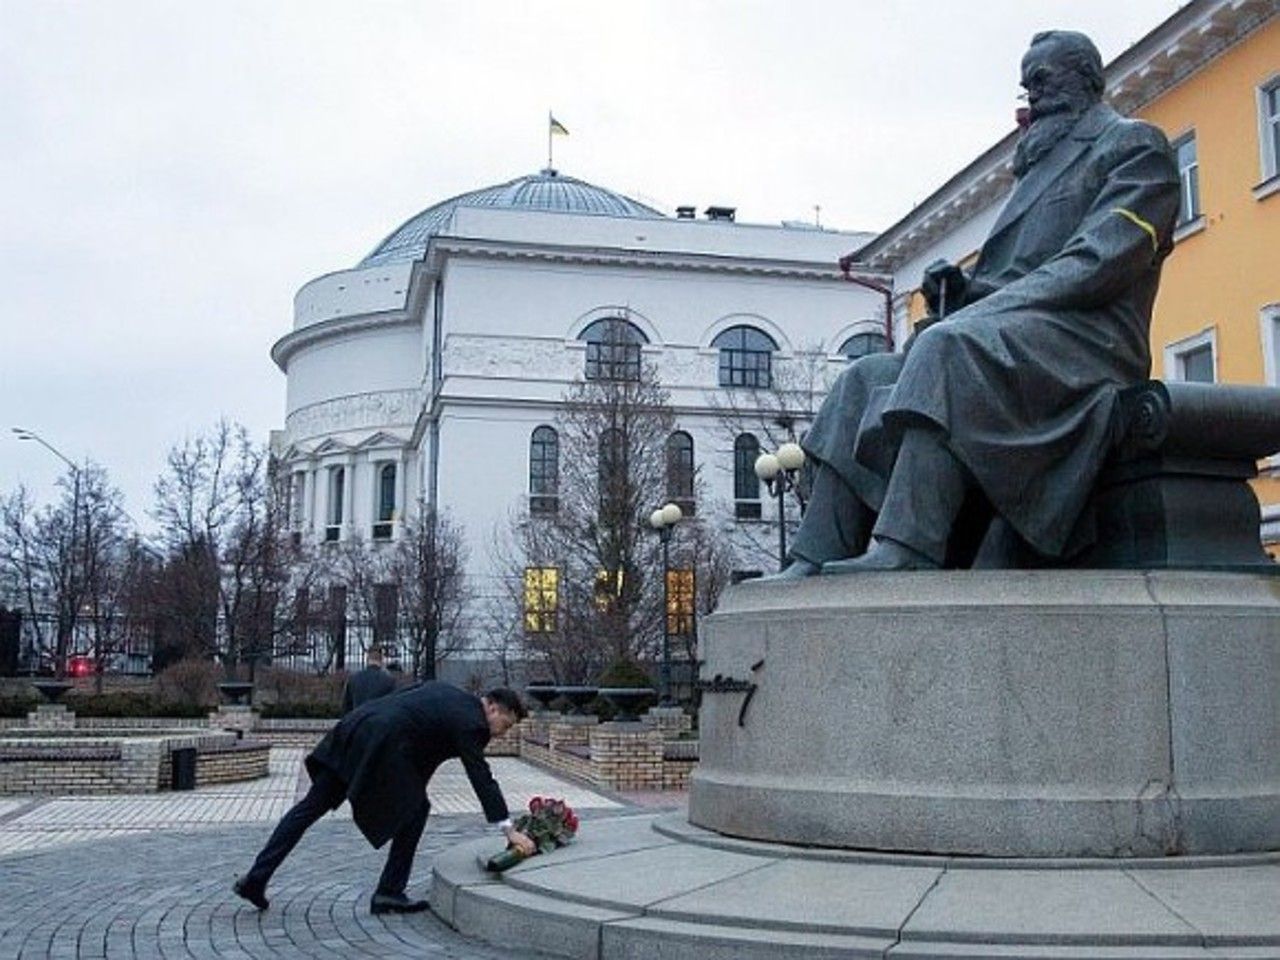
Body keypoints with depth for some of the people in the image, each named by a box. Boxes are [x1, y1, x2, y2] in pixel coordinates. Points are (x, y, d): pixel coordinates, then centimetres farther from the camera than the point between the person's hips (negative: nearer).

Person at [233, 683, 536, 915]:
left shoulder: (444, 692, 22)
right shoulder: (469, 721, -2)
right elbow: (481, 776, -6)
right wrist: (509, 830, -5)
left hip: (354, 728, 8)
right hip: (382, 746, -8)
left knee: (310, 807, 11)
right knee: (414, 810, 9)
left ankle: (256, 879, 13)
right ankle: (389, 893, 12)